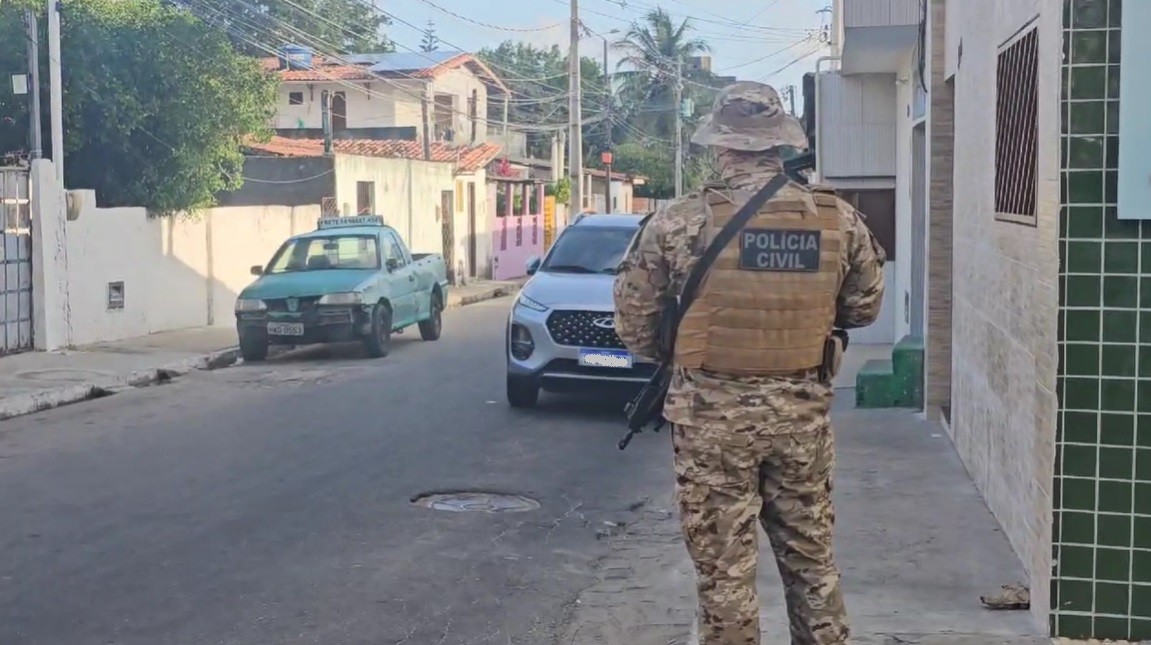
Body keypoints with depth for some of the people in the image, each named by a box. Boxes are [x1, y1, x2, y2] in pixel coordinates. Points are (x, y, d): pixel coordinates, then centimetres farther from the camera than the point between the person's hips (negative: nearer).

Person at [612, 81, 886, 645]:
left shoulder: (678, 223, -12)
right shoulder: (840, 220, -3)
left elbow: (633, 319, -3)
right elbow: (864, 307, 9)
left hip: (713, 415, -3)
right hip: (804, 411, 3)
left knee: (725, 569, 7)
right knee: (811, 558, 18)